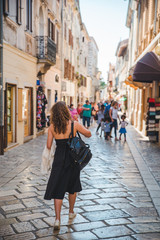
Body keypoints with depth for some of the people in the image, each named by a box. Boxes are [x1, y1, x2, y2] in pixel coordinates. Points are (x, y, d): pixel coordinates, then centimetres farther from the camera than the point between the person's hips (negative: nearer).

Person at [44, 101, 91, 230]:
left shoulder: (52, 127, -4)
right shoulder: (74, 124, -10)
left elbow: (49, 146, -1)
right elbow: (89, 134, 1)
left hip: (59, 160, 1)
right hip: (73, 158, 0)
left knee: (58, 188, 5)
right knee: (73, 186, 20)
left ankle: (57, 219, -2)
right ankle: (71, 212, 36)